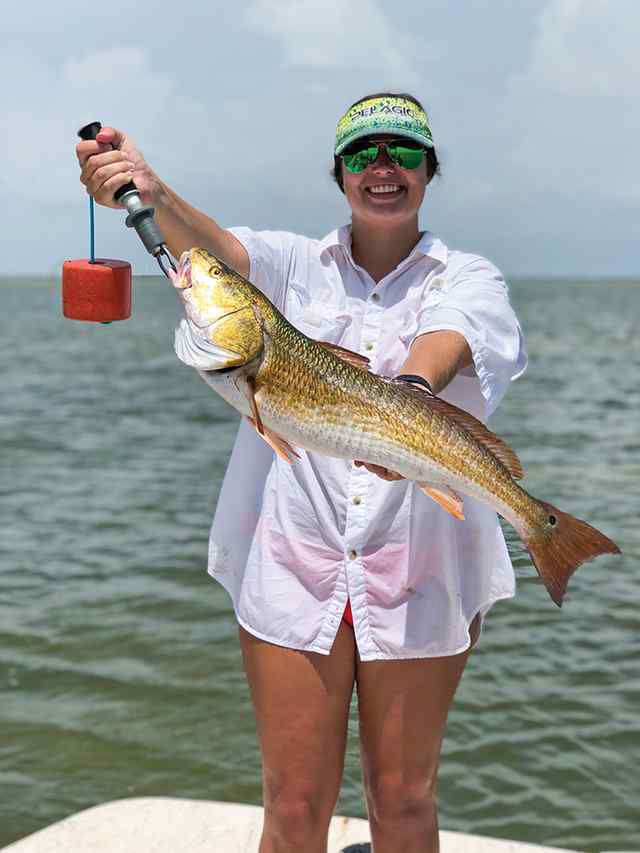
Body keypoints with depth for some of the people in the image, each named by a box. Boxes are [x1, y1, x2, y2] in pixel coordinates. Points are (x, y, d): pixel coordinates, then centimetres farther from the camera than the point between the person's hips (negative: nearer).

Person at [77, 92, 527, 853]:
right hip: (292, 568, 0)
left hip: (419, 577, 0)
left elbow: (445, 343, -19)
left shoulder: (468, 281, 4)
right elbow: (218, 248, -14)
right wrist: (148, 192, -36)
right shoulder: (295, 266, 7)